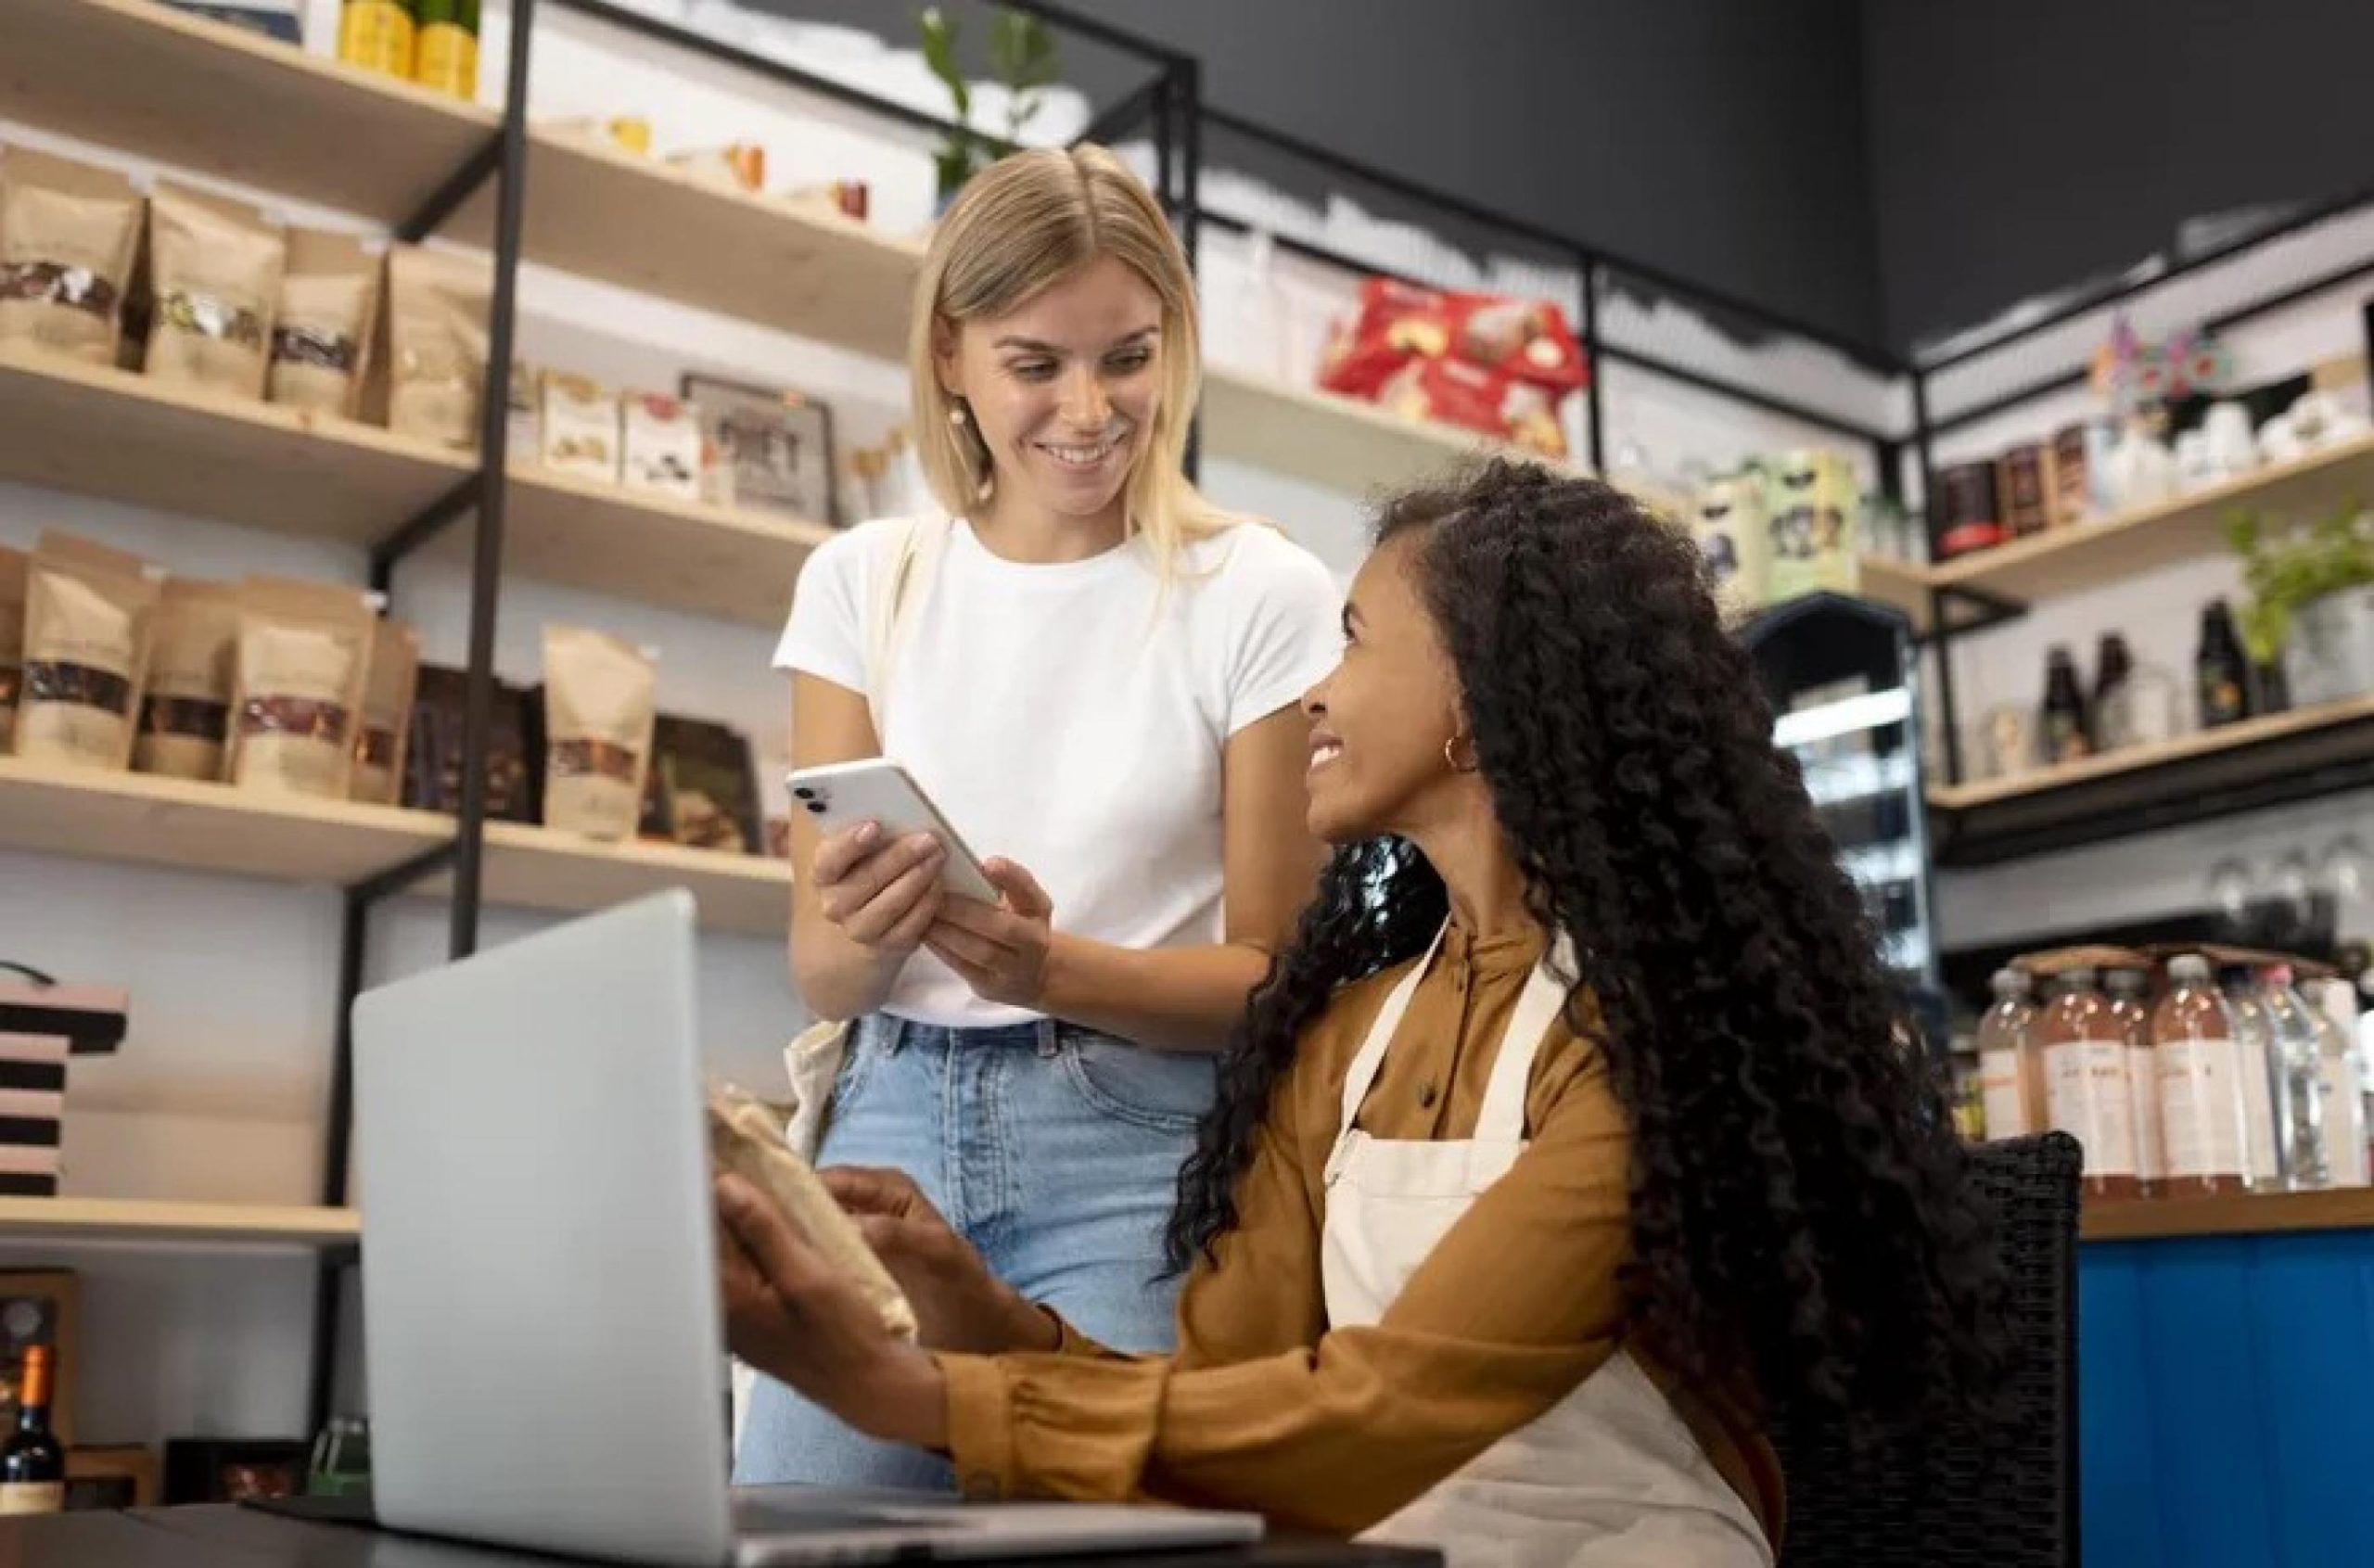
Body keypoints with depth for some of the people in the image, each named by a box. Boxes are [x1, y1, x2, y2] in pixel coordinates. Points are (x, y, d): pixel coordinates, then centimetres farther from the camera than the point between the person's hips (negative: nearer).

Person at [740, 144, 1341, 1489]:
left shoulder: (1264, 597, -5)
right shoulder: (863, 582, 5)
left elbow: (1271, 977, -3)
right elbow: (821, 977, 5)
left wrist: (1057, 969, -22)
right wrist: (864, 936, -20)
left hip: (1135, 1148, -3)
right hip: (892, 1123, 3)